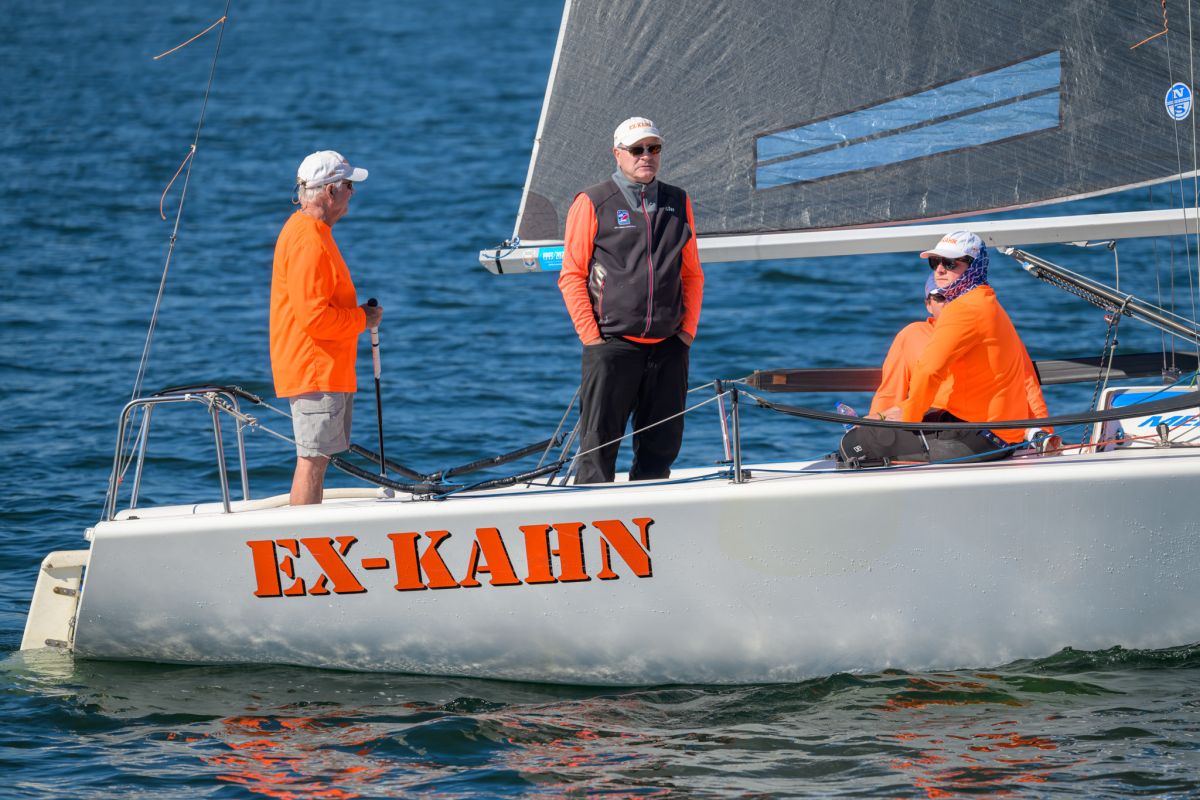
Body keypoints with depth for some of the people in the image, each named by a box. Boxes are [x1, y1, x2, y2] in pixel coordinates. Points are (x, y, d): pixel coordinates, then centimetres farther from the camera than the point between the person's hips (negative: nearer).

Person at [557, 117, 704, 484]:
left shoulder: (678, 202, 13)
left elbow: (692, 273, 18)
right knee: (599, 446, -4)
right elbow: (572, 275, -1)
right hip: (612, 343, -4)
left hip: (668, 345, 4)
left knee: (661, 447, 7)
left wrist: (688, 328, 7)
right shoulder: (592, 203, 0)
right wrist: (591, 337, -7)